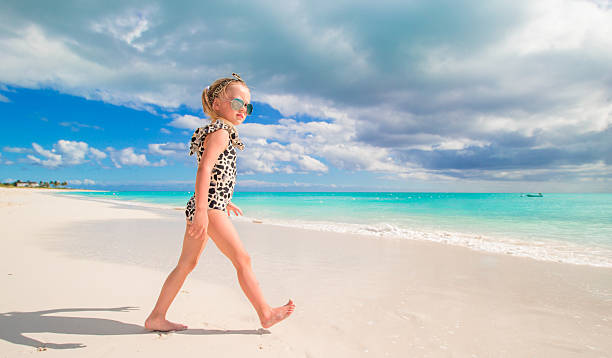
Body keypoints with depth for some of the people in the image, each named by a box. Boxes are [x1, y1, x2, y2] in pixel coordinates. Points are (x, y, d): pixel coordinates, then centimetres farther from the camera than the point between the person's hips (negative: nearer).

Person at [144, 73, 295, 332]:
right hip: (210, 207, -10)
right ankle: (265, 314, 8)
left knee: (186, 264, 13)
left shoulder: (213, 133, 21)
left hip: (207, 206, 10)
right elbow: (204, 170, -22)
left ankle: (156, 318, 21)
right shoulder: (220, 132, -9)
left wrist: (225, 203, 35)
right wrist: (202, 211, -29)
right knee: (242, 259, -3)